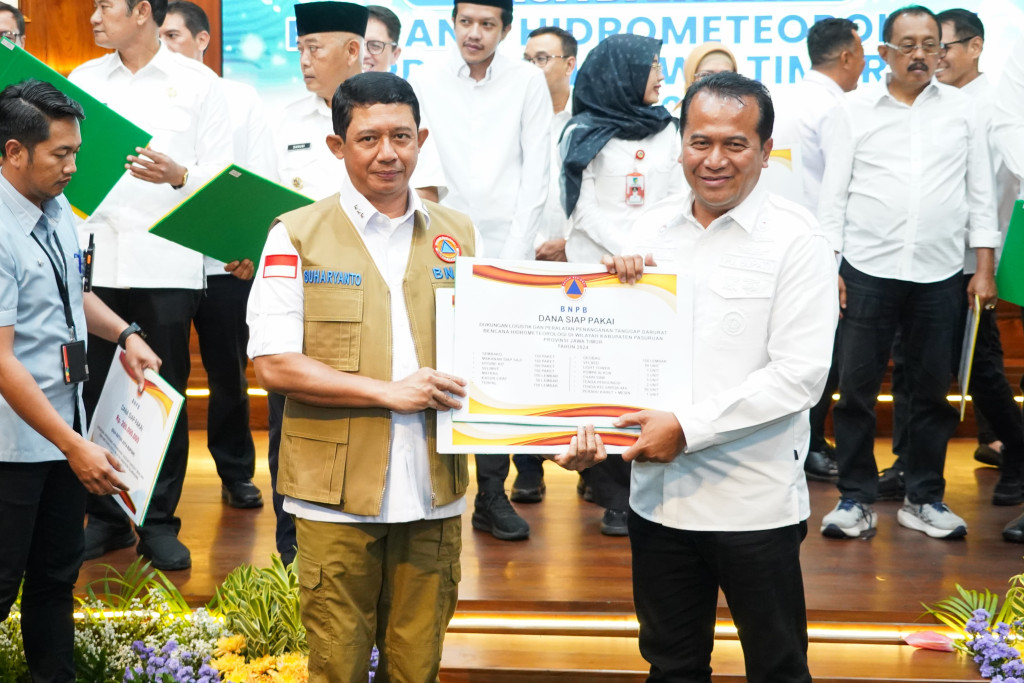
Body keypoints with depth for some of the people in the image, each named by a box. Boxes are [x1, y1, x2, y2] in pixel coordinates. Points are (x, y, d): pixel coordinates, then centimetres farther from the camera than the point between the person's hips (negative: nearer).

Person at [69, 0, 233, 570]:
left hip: (166, 265, -3)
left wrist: (177, 175, -17)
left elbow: (221, 176, 1)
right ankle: (106, 518, 17)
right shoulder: (84, 80, 15)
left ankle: (160, 524, 12)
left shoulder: (198, 83, 5)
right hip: (94, 260, 3)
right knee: (95, 394, 4)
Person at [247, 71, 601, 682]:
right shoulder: (298, 237, -1)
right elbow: (273, 363, -7)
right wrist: (388, 391, -13)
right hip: (338, 497, -2)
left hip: (435, 497, 3)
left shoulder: (461, 237, 9)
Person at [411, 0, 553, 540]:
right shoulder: (425, 82, 2)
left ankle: (492, 496, 13)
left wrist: (514, 253, -6)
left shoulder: (528, 82, 2)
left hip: (505, 247, 0)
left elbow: (536, 172, 0)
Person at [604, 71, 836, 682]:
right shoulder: (653, 228, 5)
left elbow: (799, 376, -16)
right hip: (659, 492, 5)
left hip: (756, 500, -4)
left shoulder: (796, 239, -9)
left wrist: (687, 428, -19)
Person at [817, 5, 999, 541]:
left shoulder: (960, 110, 8)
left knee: (932, 390, 7)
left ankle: (923, 499, 19)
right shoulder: (856, 111, 5)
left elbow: (980, 194, 9)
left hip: (940, 275, 2)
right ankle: (856, 499, 11)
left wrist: (984, 269, 3)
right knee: (856, 387, 0)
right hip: (868, 270, -1)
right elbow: (833, 195, 4)